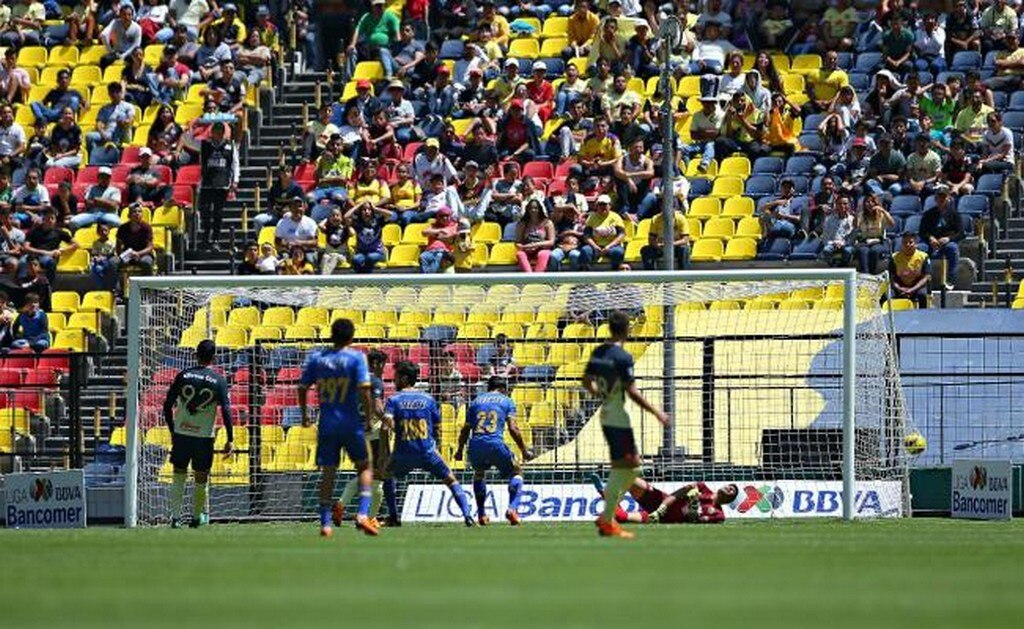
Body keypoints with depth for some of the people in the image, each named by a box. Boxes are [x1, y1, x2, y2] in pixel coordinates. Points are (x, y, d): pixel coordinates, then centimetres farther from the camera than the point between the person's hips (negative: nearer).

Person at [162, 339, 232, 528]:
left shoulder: (183, 375, 0)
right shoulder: (218, 380, -4)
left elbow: (167, 405, 2)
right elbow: (226, 410, -10)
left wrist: (172, 431, 14)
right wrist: (230, 440, -7)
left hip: (181, 434, 1)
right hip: (204, 436, -1)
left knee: (179, 476, 10)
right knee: (201, 478, 13)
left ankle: (175, 516, 1)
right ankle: (198, 517, 23)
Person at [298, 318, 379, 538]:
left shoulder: (316, 357, 4)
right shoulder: (356, 357, -6)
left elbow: (302, 387, 6)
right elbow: (364, 389, -15)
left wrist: (304, 414, 19)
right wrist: (369, 414, -4)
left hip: (326, 424, 3)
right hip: (351, 424, -3)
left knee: (327, 472, 9)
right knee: (364, 466, 10)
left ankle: (325, 523, 5)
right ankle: (363, 513, -7)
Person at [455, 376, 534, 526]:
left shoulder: (476, 400, 21)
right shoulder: (506, 401, 12)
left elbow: (465, 429, 21)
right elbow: (513, 428, 1)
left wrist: (460, 450, 34)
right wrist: (524, 451, 7)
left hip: (475, 446, 3)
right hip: (496, 445, -3)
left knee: (479, 474, 32)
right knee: (517, 472, 18)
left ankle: (481, 514, 25)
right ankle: (512, 508, -4)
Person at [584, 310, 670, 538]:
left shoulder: (598, 353, 8)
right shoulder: (623, 357, -17)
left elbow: (587, 382, 17)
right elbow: (632, 392, -19)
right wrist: (656, 412, -12)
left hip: (605, 416, 9)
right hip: (619, 418, -9)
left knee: (634, 466, 16)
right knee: (620, 468, -4)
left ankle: (607, 513, 13)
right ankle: (607, 522, -3)